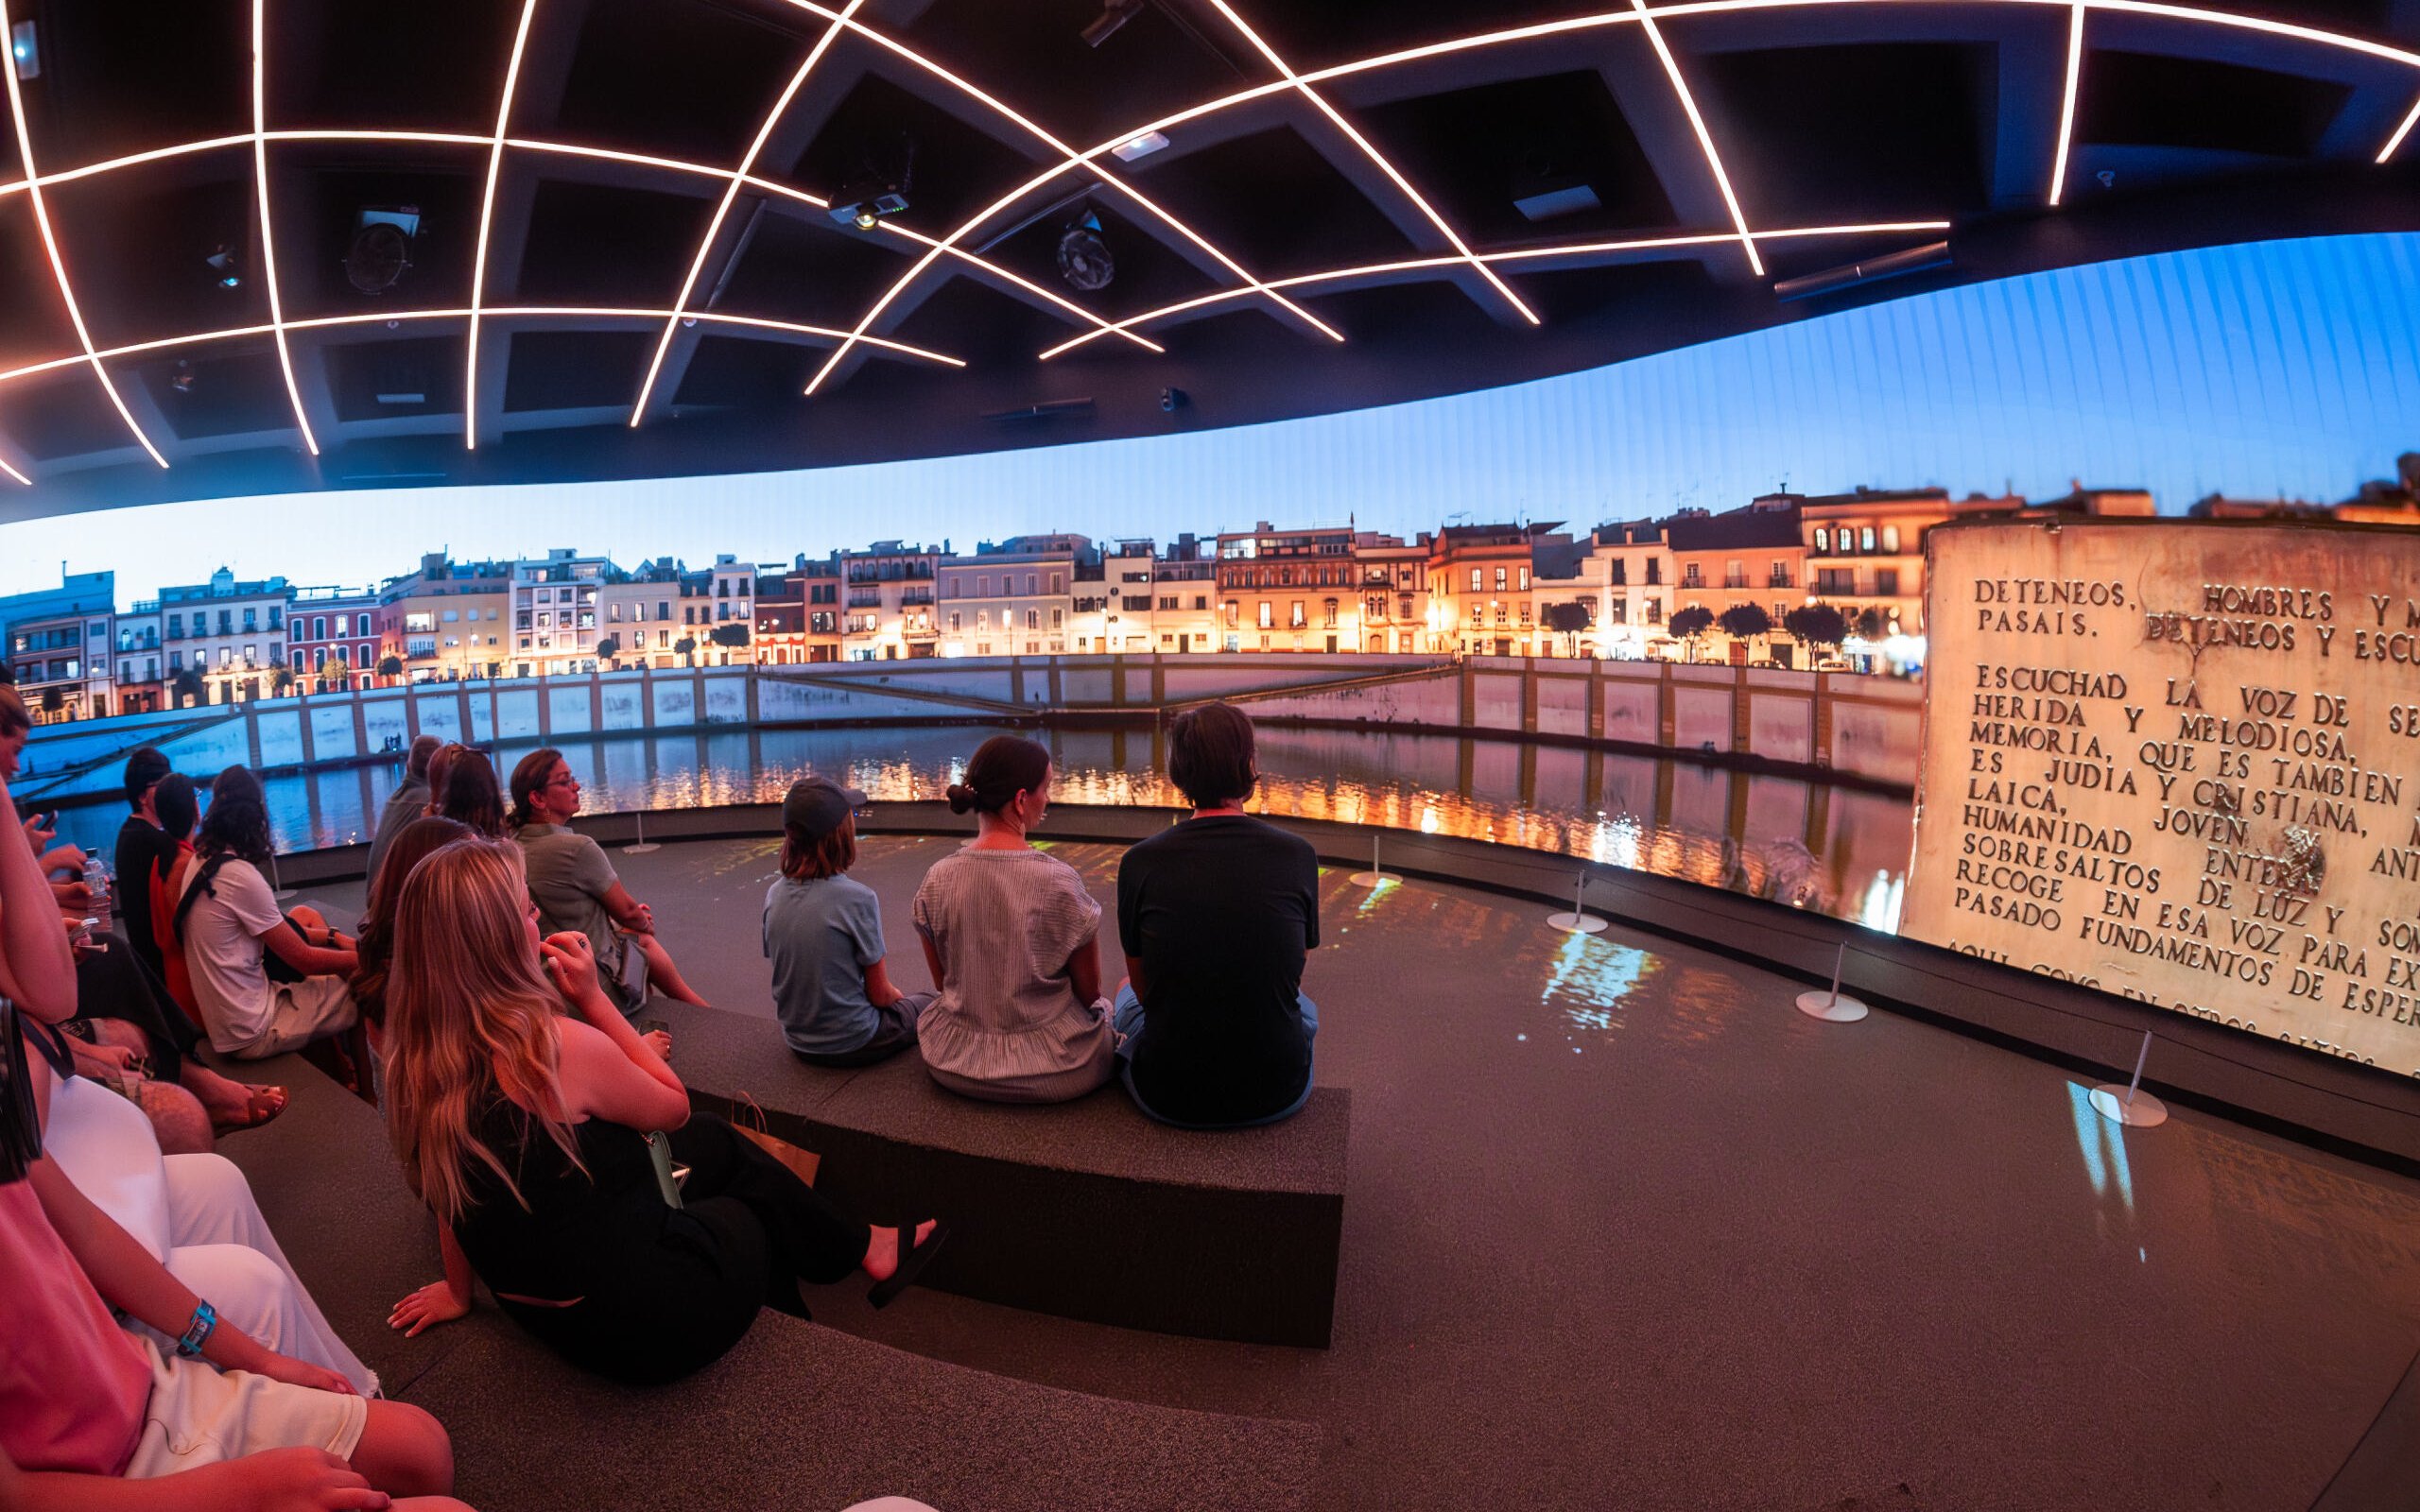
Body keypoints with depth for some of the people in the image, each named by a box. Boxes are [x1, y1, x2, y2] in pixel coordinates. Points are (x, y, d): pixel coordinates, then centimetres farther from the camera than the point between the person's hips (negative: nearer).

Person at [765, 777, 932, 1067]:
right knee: (929, 1004, 22)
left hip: (799, 1043, 6)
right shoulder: (858, 899, -24)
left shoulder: (774, 895, -6)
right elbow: (880, 994, -15)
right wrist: (897, 996, 9)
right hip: (852, 1044, -6)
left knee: (898, 1000, 31)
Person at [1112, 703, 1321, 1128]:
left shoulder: (1140, 862, -10)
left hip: (1169, 1095, 0)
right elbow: (1293, 969, 7)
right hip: (1278, 1095, 1)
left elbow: (1143, 984, 5)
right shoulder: (1298, 855, -8)